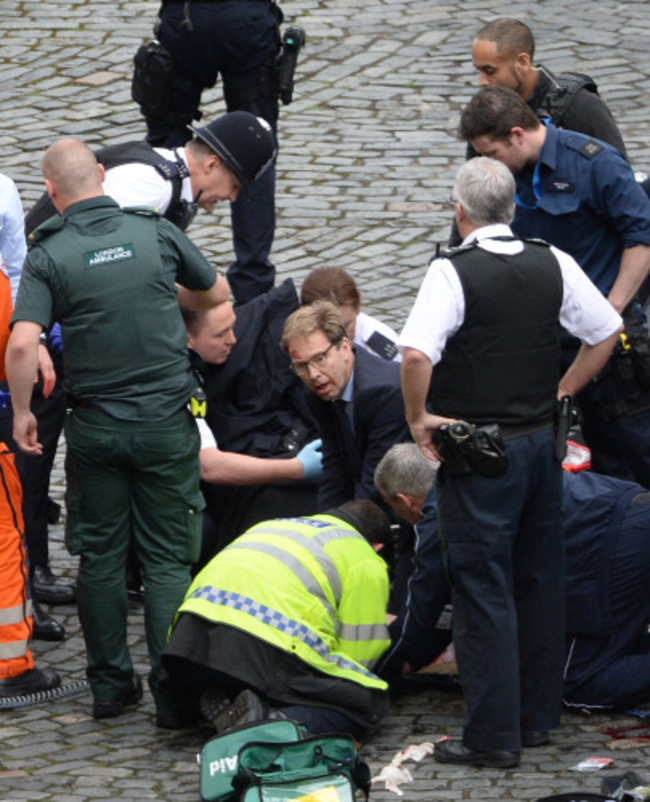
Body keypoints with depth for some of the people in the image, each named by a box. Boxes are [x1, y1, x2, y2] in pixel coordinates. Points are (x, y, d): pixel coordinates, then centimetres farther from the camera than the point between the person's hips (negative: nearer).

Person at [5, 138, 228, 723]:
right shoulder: (157, 233, -3)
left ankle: (110, 685, 16)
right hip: (165, 419, 1)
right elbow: (216, 294, 13)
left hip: (94, 427, -1)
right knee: (168, 559, 6)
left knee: (100, 556, 12)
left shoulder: (49, 255, -9)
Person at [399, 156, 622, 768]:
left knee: (483, 591, -1)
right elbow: (607, 331, 11)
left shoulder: (453, 273, -15)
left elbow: (416, 353, -28)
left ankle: (492, 735, 0)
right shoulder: (553, 266, 2)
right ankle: (537, 712, 26)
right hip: (541, 441, 6)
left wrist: (419, 419, -13)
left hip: (478, 453, -6)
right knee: (539, 581, 17)